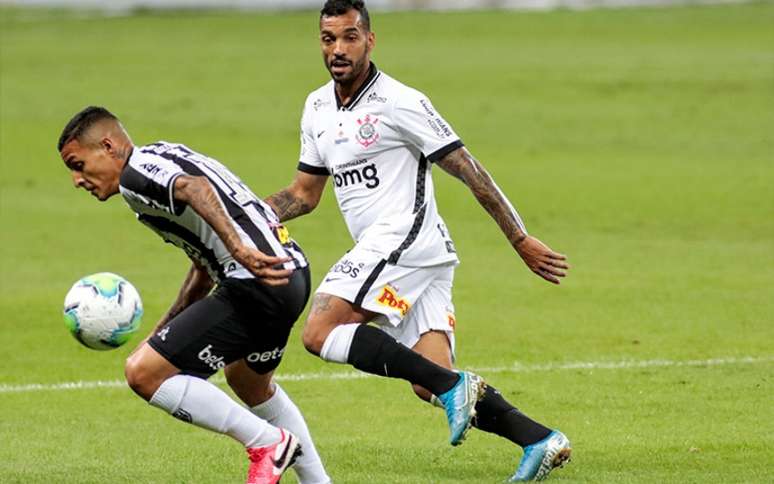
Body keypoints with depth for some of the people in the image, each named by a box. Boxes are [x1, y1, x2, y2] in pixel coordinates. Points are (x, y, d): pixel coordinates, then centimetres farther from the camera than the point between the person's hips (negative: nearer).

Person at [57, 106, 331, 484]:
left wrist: (239, 249, -40)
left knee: (143, 373, -10)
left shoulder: (136, 173, -7)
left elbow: (194, 188, -29)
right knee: (249, 383, 35)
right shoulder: (163, 159, 24)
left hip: (256, 282, -11)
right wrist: (164, 331, 32)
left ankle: (267, 442, -1)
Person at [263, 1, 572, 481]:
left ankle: (453, 385, -24)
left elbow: (470, 171, -7)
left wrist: (521, 240, -8)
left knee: (320, 333, -20)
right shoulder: (317, 108, 16)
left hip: (405, 239, -8)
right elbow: (304, 193, 25)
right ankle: (540, 440, -6)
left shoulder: (399, 103, -8)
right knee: (429, 384, -3)